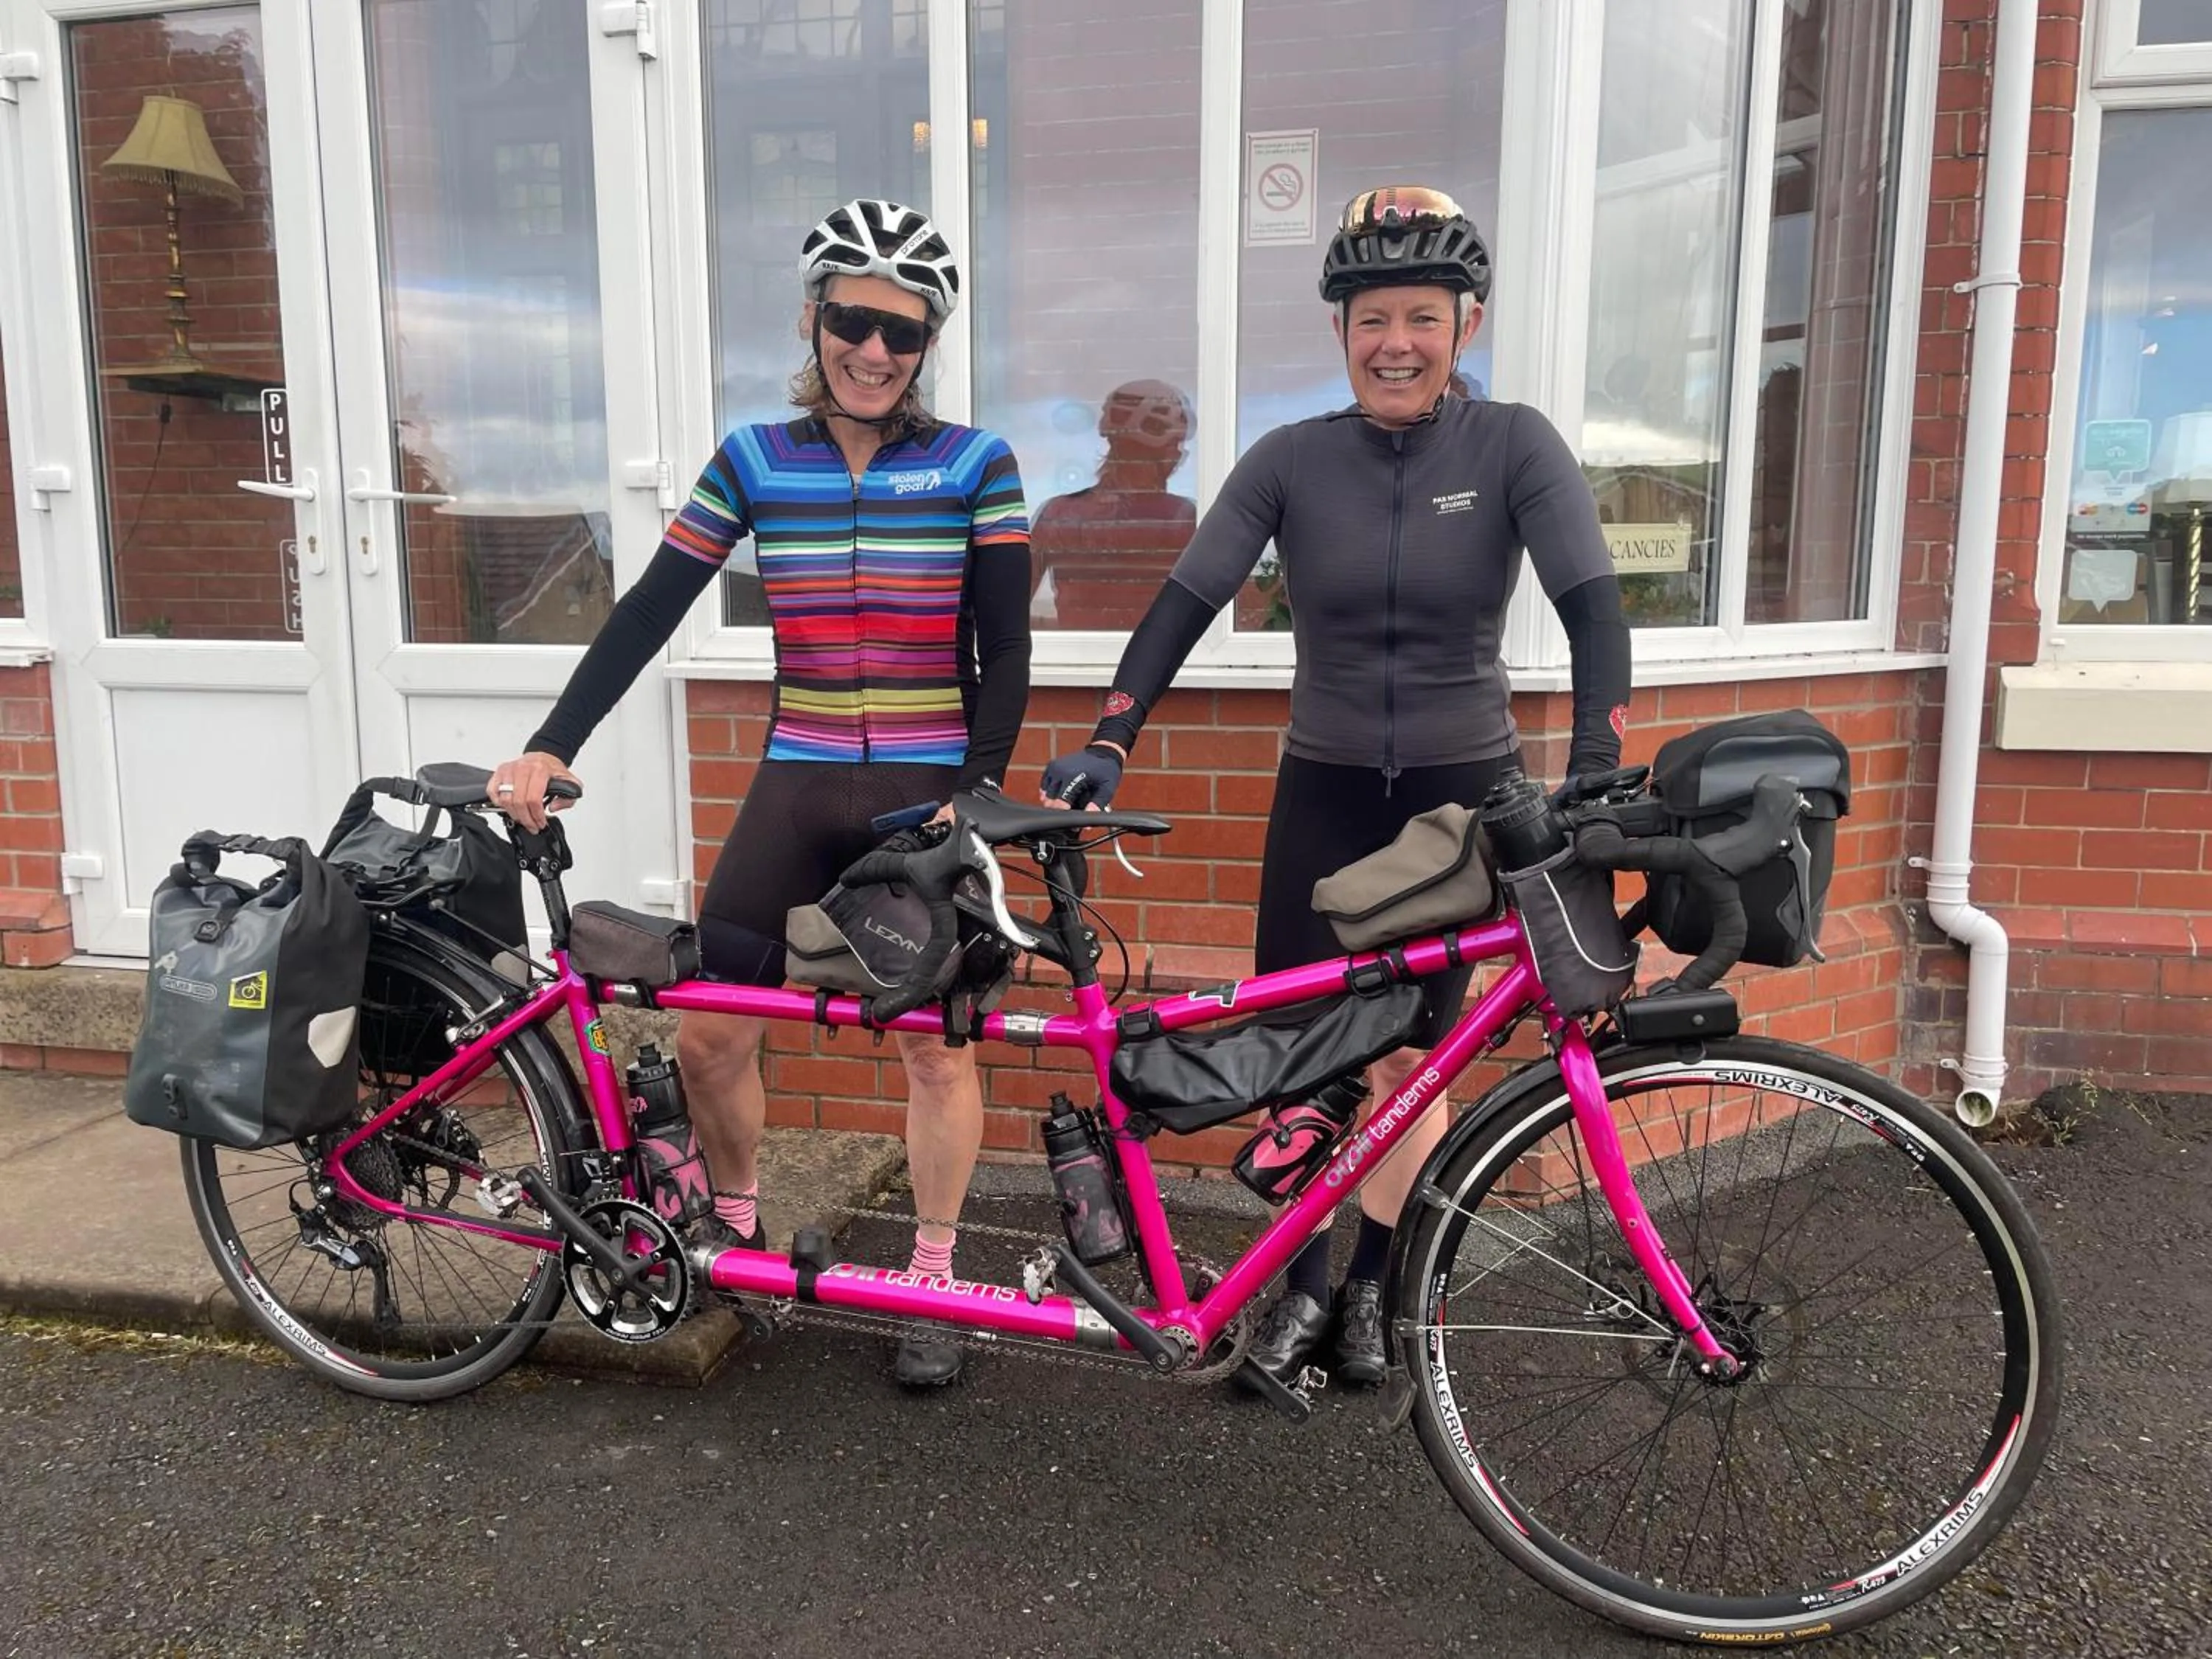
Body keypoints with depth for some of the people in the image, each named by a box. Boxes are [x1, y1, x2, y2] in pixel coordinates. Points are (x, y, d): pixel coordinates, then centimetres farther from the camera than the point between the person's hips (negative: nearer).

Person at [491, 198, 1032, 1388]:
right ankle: (734, 1222, 32)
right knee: (708, 1031, 3)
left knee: (935, 1045, 4)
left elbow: (1004, 650, -4)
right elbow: (647, 614, 0)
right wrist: (548, 749, -7)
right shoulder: (754, 462, 3)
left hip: (931, 792, -2)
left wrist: (979, 791, -14)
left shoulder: (975, 466, -3)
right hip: (797, 789, 3)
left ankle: (931, 1285, 22)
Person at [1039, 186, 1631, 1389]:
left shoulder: (1513, 445, -8)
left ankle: (1370, 1285, 26)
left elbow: (1593, 609, -16)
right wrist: (1107, 743, -23)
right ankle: (1302, 1284, 21)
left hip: (1464, 792, -1)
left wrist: (1594, 774, -29)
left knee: (1410, 1054, 6)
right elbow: (1184, 603, -11)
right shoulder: (1292, 459, -5)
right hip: (1326, 792, 1)